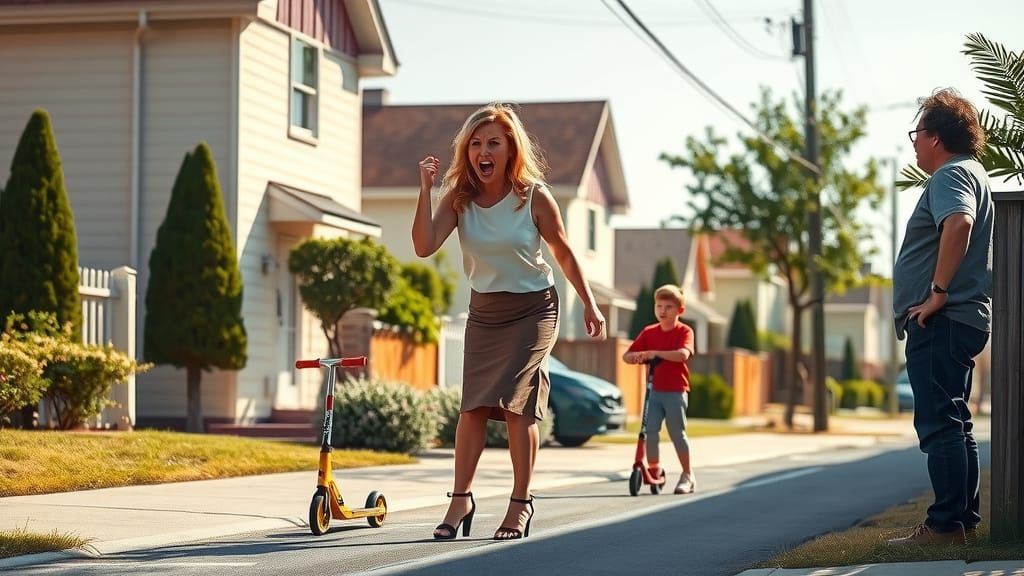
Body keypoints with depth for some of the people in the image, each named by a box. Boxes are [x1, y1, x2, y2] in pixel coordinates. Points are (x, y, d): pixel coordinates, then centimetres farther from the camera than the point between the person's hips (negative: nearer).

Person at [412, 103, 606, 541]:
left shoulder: (533, 197, -14)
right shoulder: (459, 198, -8)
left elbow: (563, 253, -2)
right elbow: (424, 246, -21)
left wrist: (589, 304, 1)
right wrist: (425, 190, -27)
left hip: (533, 309, -3)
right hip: (484, 311, 3)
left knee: (516, 403, -12)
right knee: (472, 405, -2)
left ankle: (521, 502, -3)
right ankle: (461, 500, 6)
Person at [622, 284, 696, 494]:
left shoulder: (684, 331, -5)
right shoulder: (649, 332, 8)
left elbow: (682, 354, -24)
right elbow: (626, 355, 7)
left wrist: (655, 352, -31)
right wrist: (637, 356, -16)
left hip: (676, 391, -4)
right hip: (655, 390, 4)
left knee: (677, 433, 0)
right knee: (650, 430, -5)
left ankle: (687, 475, 12)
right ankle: (654, 470, 7)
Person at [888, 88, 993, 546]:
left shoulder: (951, 175, -11)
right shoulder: (971, 173, 22)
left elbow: (958, 223, -31)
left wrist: (938, 292, -29)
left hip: (940, 321, -11)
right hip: (964, 319, 11)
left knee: (939, 424, -10)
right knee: (953, 425, 15)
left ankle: (945, 525, -10)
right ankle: (964, 517, 19)